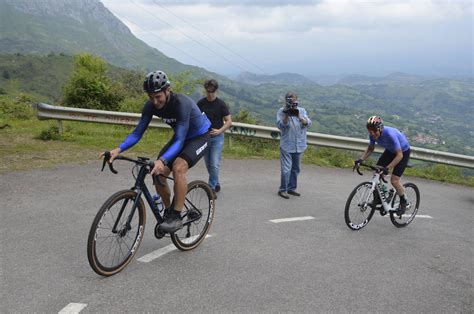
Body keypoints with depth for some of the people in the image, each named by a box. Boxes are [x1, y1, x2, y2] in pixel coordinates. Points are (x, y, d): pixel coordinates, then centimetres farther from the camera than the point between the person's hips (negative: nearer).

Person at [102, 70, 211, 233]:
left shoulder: (182, 103, -35)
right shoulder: (151, 105, -16)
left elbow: (180, 140, -39)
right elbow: (138, 132, -14)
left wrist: (162, 160, -54)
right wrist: (118, 149, -30)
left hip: (200, 136, -6)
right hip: (181, 137, 6)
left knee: (178, 167, -32)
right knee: (157, 174, -9)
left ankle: (177, 216, -20)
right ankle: (168, 211, 14)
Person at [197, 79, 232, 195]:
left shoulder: (221, 104, -7)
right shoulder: (201, 103, 1)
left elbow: (229, 121, -5)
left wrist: (219, 130, -19)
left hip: (217, 137, -3)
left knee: (215, 164, -10)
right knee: (208, 164, 12)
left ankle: (212, 187, 1)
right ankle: (216, 184, 29)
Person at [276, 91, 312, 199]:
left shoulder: (301, 111, 5)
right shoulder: (281, 111, -2)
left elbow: (308, 124, -8)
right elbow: (280, 126, -12)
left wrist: (299, 117, -24)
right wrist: (286, 115, -23)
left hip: (299, 145, 4)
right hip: (287, 145, -4)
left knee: (295, 169, 13)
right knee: (286, 169, -7)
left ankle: (291, 188, 25)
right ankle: (282, 189, 3)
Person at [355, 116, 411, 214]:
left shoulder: (390, 134, -39)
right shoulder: (373, 135, -20)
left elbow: (399, 155, -37)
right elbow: (370, 149, -2)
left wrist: (388, 168, -46)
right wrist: (361, 159, -17)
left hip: (403, 151, -6)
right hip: (390, 151, 6)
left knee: (394, 180, -14)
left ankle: (403, 202, 11)